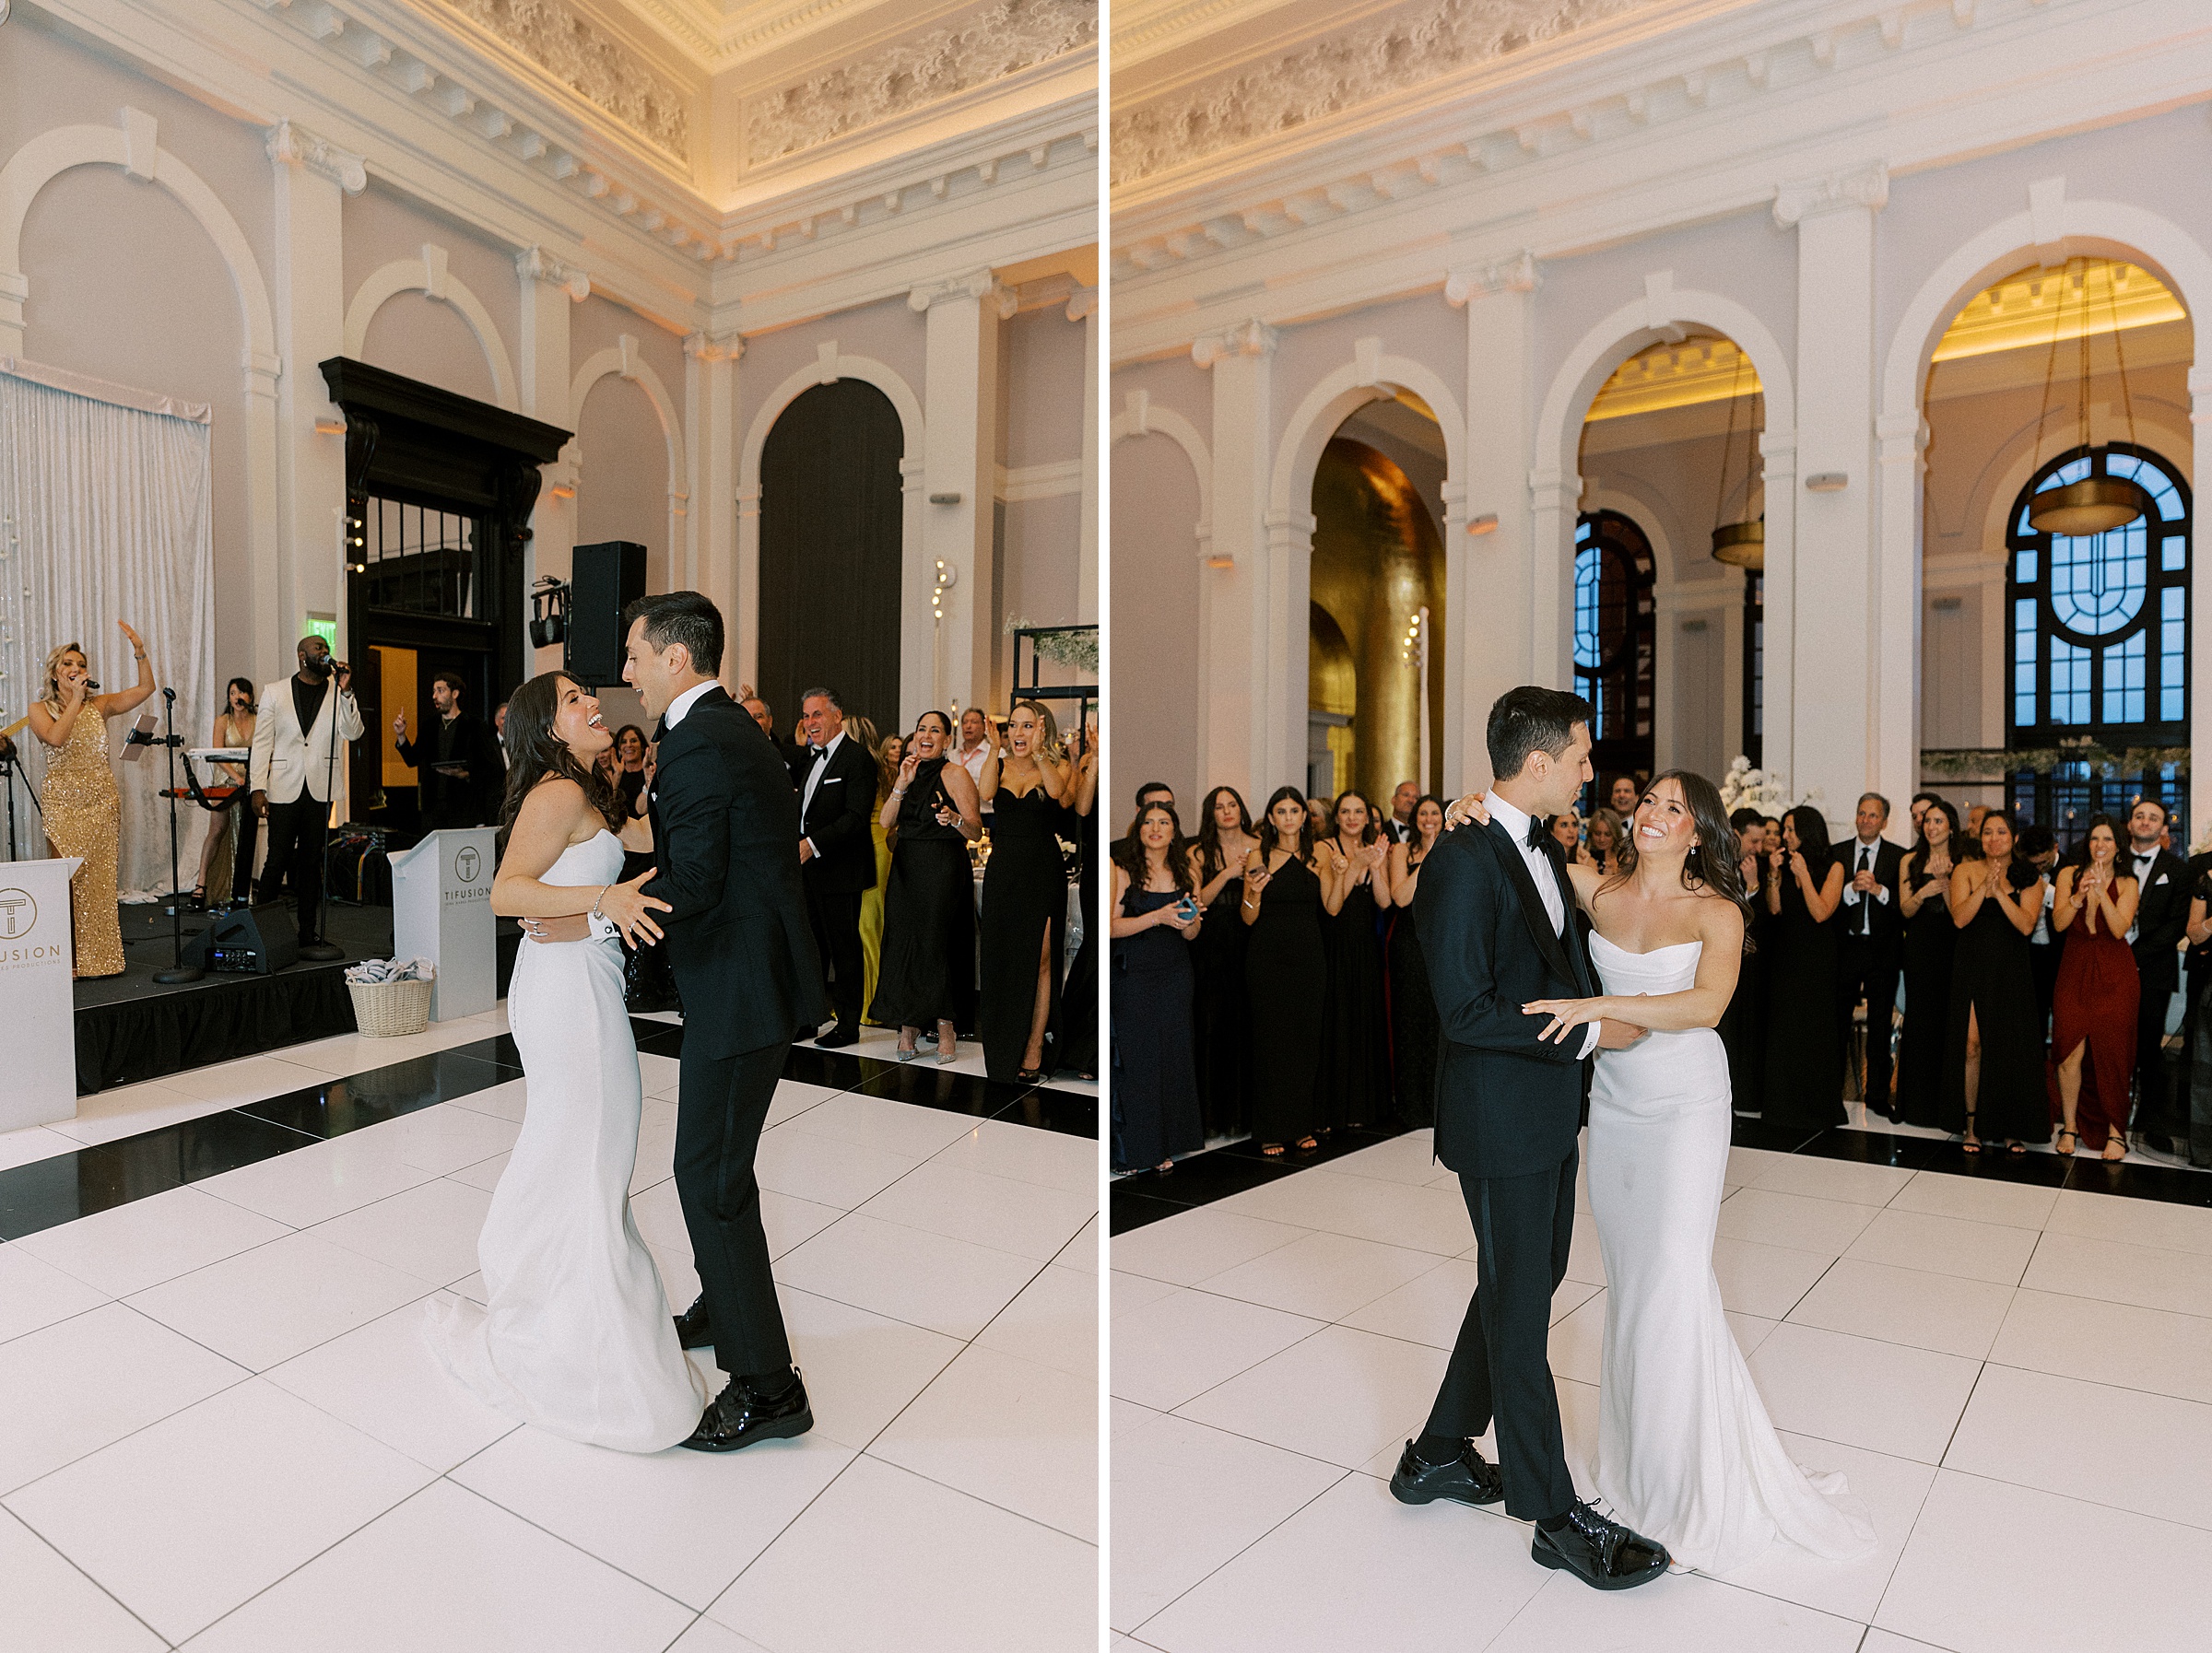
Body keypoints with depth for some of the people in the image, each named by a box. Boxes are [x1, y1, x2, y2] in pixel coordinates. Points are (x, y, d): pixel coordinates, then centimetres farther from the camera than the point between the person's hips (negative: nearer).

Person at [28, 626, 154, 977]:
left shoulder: (99, 705, 10)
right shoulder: (40, 708, 3)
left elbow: (145, 688, 0)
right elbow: (56, 737, -17)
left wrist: (139, 650, -11)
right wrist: (76, 698, -14)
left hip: (102, 800, 2)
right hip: (62, 801, -2)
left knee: (100, 878, 3)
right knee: (67, 878, -7)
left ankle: (100, 957, 9)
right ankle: (69, 960, -2)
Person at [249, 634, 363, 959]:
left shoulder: (338, 693, 8)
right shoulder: (275, 692, 6)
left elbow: (353, 733, -7)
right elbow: (262, 743, 3)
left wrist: (346, 692, -16)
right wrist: (257, 787, -5)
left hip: (320, 791, 1)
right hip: (284, 789, -1)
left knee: (312, 862, 7)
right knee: (278, 860, -3)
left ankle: (308, 934, 12)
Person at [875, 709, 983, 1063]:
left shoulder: (954, 774, -3)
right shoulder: (912, 774, 15)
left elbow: (976, 831, -7)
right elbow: (886, 822, 4)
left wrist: (954, 818, -27)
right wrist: (902, 783, -7)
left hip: (943, 868, -6)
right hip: (906, 867, 6)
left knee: (933, 941, -7)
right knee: (903, 939, 3)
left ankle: (945, 1027, 5)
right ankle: (908, 1026, 11)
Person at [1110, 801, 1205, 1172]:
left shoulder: (1185, 874, 8)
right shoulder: (1123, 872, -4)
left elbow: (1190, 936, 11)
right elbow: (1111, 926, -13)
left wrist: (1190, 920, -12)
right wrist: (1158, 917, -23)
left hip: (1174, 978, 4)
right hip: (1133, 978, -4)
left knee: (1171, 1057, 6)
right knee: (1134, 1060, 0)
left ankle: (1164, 1146, 19)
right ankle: (1130, 1148, 12)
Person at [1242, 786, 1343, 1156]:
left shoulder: (1319, 854, 5)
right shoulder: (1258, 856, -1)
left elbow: (1332, 908, 1)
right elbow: (1248, 918, -2)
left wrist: (1340, 875, -13)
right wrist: (1253, 892, -21)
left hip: (1308, 957, 2)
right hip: (1268, 958, -2)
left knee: (1307, 1039, 6)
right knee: (1270, 1041, 1)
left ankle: (1303, 1125, 19)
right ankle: (1271, 1131, 9)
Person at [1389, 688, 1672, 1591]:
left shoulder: (1544, 849, 8)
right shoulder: (1463, 862, -22)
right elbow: (1466, 1011, -24)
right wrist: (1588, 1033, -17)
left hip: (1551, 1115, 10)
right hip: (1500, 1120, -10)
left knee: (1522, 1286, 20)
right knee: (1518, 1311, 5)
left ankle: (1437, 1456, 36)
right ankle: (1556, 1516, 23)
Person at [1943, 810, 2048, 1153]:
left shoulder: (2030, 878, 4)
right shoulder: (1966, 871, 4)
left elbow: (2026, 925, -9)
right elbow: (1960, 918, -8)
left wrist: (2000, 892, -18)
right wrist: (1984, 887, -18)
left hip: (2011, 971, 0)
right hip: (1972, 968, 0)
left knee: (2010, 1047, 1)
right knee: (1972, 1043, -4)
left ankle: (2012, 1128, 14)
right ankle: (1971, 1123, 5)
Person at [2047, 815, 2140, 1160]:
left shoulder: (2127, 883, 3)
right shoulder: (2069, 875, 4)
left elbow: (2120, 929, -11)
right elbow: (2059, 923, -5)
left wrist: (2101, 891, -20)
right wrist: (2079, 895, -21)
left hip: (2115, 975, 0)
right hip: (2075, 970, 0)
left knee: (2111, 1053, -1)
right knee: (2070, 1052, -5)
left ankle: (2115, 1131, 12)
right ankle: (2069, 1126, 8)